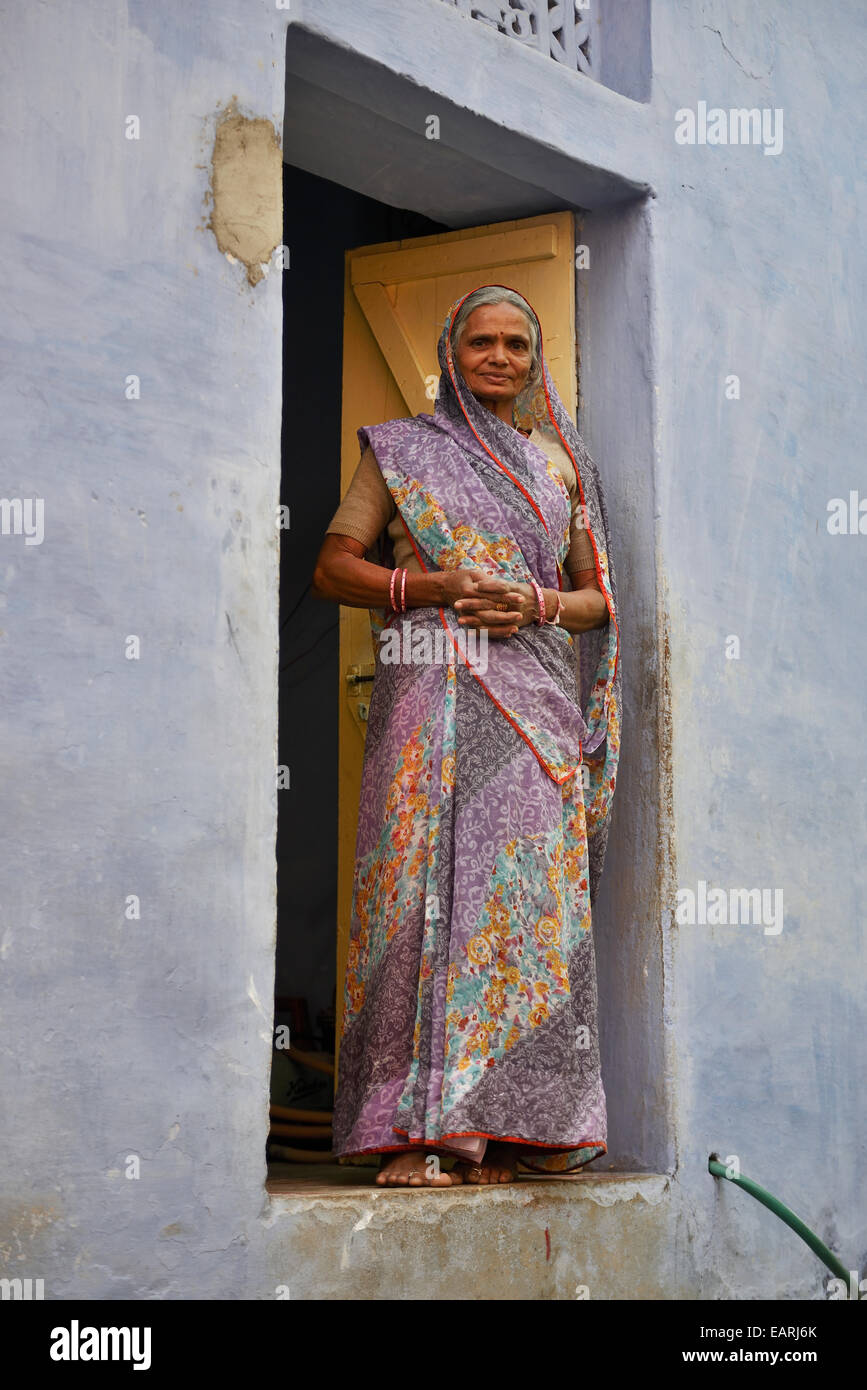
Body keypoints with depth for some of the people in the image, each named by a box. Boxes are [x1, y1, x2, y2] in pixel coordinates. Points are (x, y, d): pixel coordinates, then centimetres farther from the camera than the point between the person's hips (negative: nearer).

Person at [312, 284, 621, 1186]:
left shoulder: (559, 461, 20)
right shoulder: (402, 450, 13)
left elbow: (598, 597, 19)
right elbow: (333, 568, 8)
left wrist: (540, 605, -3)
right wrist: (430, 587, -8)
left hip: (537, 697, 3)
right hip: (431, 688, -2)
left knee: (532, 891, -5)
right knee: (428, 882, -11)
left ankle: (516, 1120, -1)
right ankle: (418, 1130, -11)